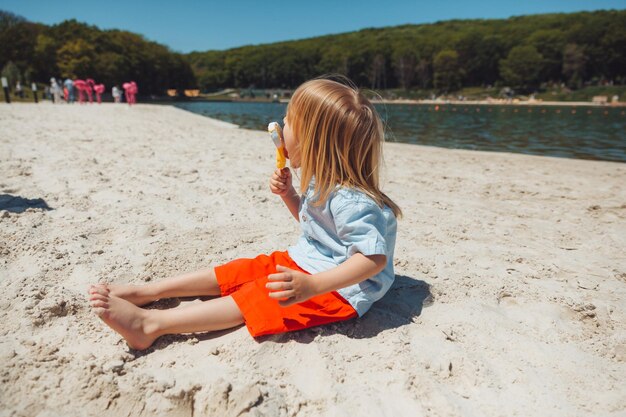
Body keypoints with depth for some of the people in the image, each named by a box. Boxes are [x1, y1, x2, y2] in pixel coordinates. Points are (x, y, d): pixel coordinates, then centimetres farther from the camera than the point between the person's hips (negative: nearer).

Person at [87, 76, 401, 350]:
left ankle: (150, 324, -22)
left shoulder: (350, 201, -28)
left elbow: (374, 258, -32)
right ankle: (142, 292, 5)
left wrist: (311, 286, -39)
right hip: (302, 262, 9)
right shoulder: (322, 183, 3)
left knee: (251, 300, -20)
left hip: (339, 289, -9)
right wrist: (288, 194, 1)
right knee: (232, 273, 2)